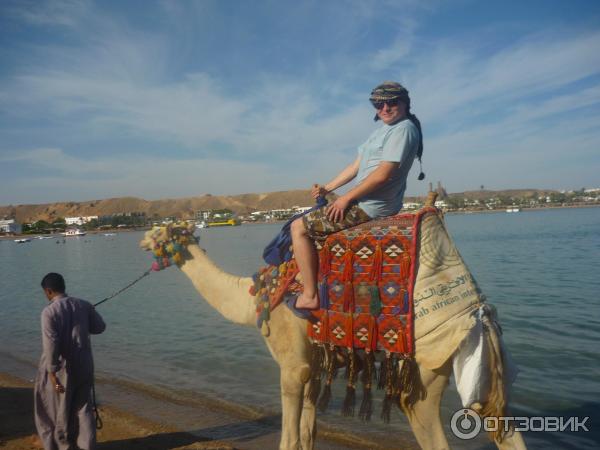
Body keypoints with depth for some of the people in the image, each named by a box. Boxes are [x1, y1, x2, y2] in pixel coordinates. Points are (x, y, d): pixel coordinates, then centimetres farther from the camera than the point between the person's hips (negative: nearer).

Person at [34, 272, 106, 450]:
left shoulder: (49, 311, -16)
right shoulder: (83, 305, -2)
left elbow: (51, 344, -21)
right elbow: (100, 327, 8)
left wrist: (52, 373, -18)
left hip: (61, 368, -4)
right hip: (83, 365, 4)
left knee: (60, 409, 16)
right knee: (83, 406, 16)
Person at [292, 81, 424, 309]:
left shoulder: (404, 129, -13)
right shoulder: (382, 130, 18)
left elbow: (383, 174, -21)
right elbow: (356, 166, 19)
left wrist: (346, 198, -15)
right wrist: (328, 188, 12)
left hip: (372, 206, -11)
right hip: (367, 203, 11)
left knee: (299, 227, -11)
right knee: (316, 221, 26)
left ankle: (309, 296, -10)